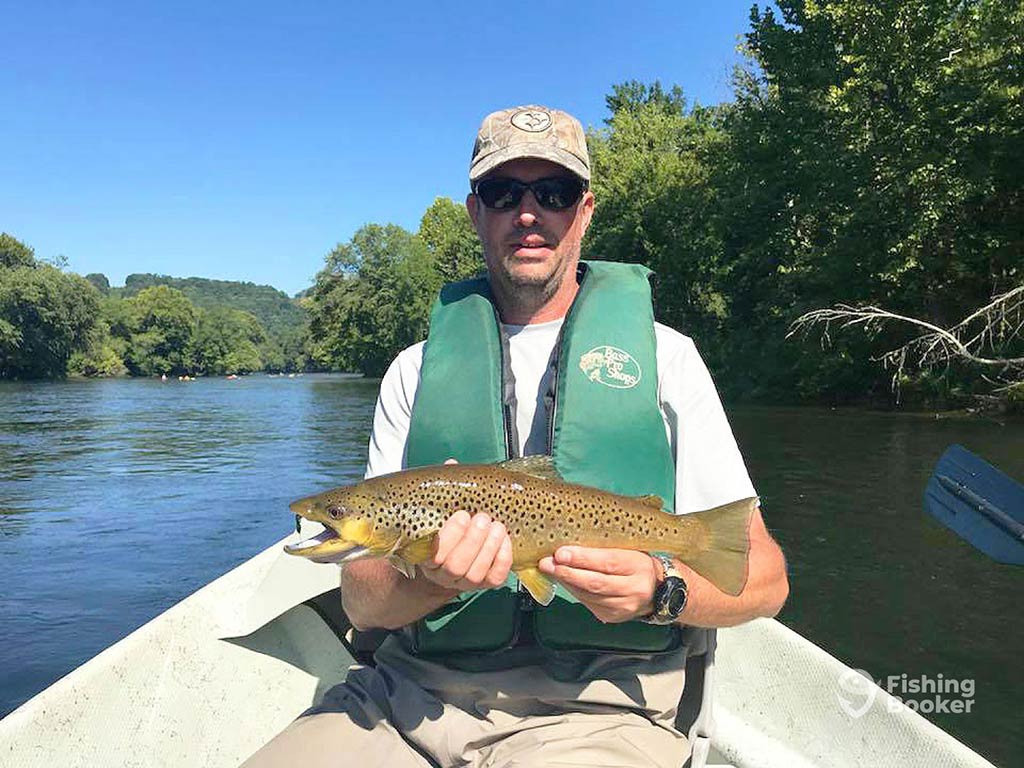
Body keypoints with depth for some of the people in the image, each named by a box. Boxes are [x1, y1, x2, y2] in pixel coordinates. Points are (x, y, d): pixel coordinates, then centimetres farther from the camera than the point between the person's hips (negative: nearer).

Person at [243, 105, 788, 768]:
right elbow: (360, 602, 5)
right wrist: (430, 579, -17)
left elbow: (762, 577, 3)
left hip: (593, 706, -1)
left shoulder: (663, 355, 5)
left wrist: (659, 591, -17)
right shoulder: (417, 370, 9)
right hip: (412, 691, 2)